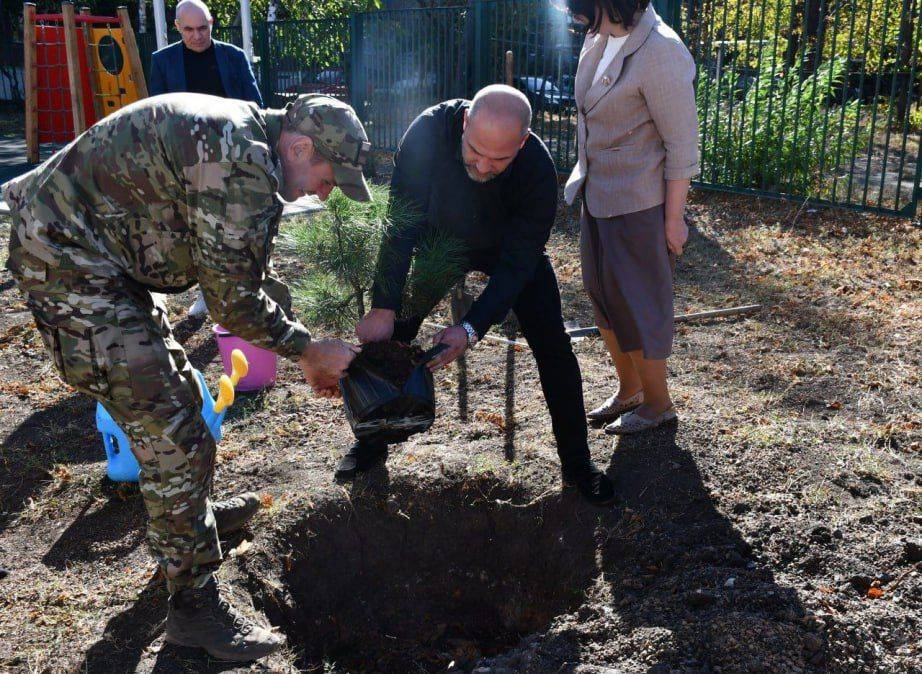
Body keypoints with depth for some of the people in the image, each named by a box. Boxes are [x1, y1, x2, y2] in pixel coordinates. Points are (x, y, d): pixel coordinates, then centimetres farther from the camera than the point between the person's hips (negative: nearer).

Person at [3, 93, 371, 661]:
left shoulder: (242, 137, 9)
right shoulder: (242, 165, -25)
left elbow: (252, 277, 15)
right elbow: (235, 301, -21)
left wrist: (305, 352, 13)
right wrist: (311, 349, -7)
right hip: (69, 261, -11)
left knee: (177, 394, 22)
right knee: (172, 431, -9)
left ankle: (190, 515, 45)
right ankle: (194, 604, 4)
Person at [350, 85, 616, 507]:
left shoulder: (537, 168, -35)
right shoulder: (431, 130, -34)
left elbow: (517, 263, -30)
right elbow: (401, 222, -30)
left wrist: (473, 328, -41)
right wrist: (384, 307, -35)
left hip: (512, 248, -1)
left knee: (553, 347, -9)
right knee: (389, 334, -3)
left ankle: (576, 462, 8)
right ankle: (372, 441, 19)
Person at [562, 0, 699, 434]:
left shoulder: (659, 52, -22)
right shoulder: (600, 39, 2)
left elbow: (683, 145, -18)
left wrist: (674, 219, -15)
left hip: (637, 203, -9)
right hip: (597, 194, 9)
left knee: (637, 304, 4)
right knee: (602, 295, 17)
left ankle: (657, 405, 24)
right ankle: (629, 392, 36)